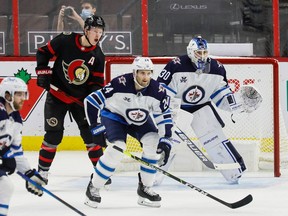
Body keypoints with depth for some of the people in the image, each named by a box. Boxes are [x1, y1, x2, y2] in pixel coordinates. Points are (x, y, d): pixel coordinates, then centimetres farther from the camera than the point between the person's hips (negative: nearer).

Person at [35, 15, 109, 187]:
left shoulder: (98, 55, -6)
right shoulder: (65, 41, -15)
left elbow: (97, 81, -1)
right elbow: (43, 52, -2)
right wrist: (43, 71, -10)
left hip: (81, 99, 3)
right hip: (57, 95, -3)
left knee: (90, 132, 0)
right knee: (54, 135, -6)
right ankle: (42, 171, 5)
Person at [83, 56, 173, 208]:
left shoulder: (156, 90, -21)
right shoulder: (120, 84, -33)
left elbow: (164, 116, -9)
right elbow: (91, 101, -27)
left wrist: (165, 140, -18)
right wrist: (96, 127, -23)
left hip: (139, 120, 4)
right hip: (114, 116, -4)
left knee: (153, 143, -16)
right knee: (117, 148, -25)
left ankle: (145, 189, -2)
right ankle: (93, 188, -8)